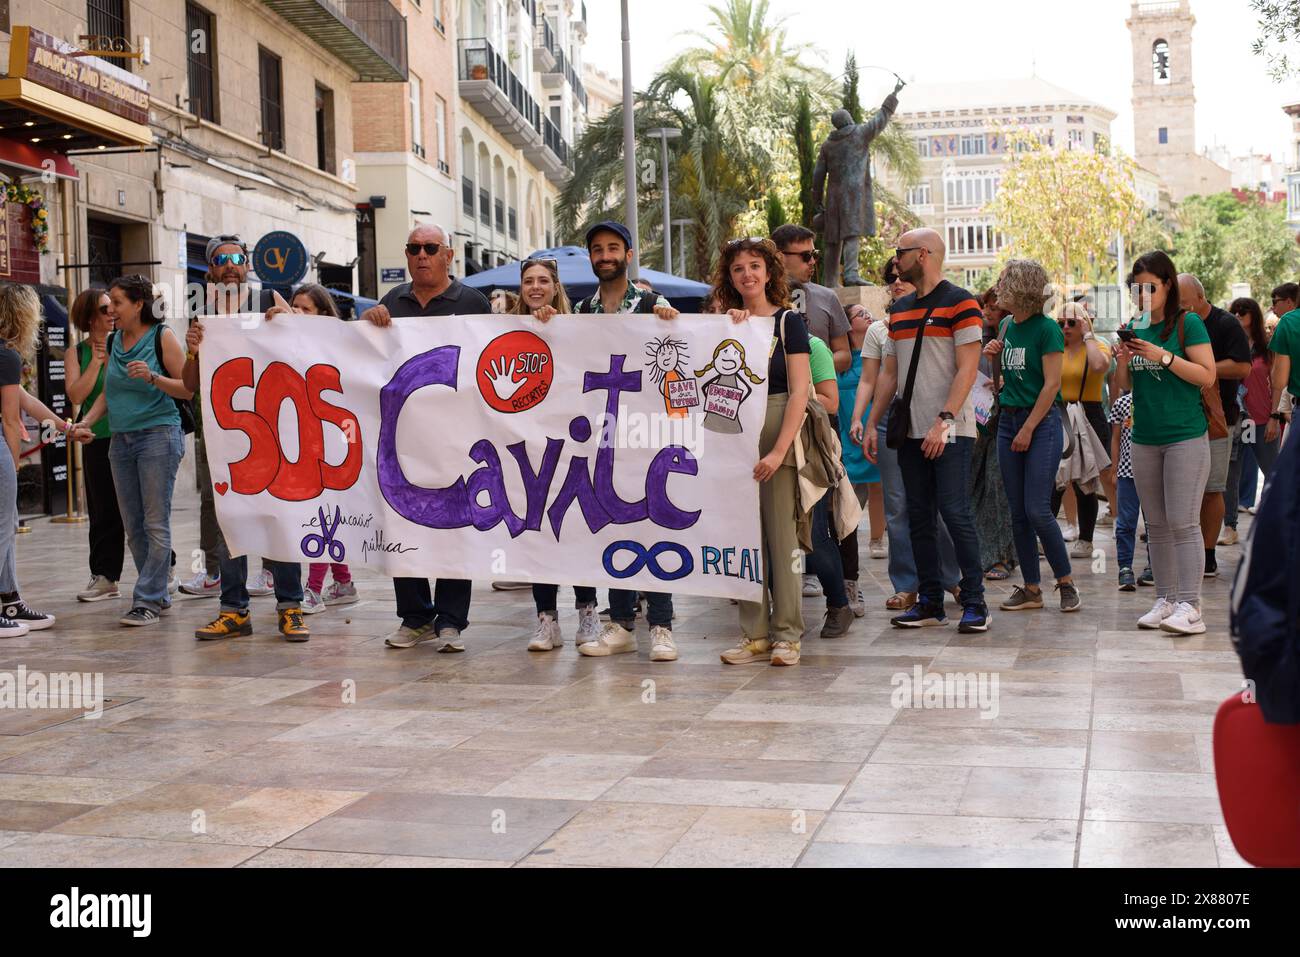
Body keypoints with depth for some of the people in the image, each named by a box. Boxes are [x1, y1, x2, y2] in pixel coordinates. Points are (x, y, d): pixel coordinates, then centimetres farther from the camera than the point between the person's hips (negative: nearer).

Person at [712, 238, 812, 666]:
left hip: (777, 436, -4)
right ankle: (755, 634, 12)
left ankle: (787, 635, 5)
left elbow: (799, 392, -8)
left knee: (781, 537, -2)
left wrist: (779, 450, -16)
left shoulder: (788, 321, 0)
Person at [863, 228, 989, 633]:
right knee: (919, 519, 8)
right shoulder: (900, 309, 17)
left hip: (949, 432, -7)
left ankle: (974, 603, -1)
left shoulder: (960, 303, -6)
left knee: (956, 514, -8)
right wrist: (872, 423, 11)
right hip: (911, 432, 7)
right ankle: (930, 602, 14)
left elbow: (967, 369, -13)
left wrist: (943, 421, -21)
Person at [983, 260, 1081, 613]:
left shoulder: (1046, 329, -11)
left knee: (1037, 510, -10)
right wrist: (994, 355, 2)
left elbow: (1051, 384, -13)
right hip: (1008, 420, 7)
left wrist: (1028, 429, -14)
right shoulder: (1007, 326, 10)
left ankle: (1067, 583, 5)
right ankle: (1031, 589, 12)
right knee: (1018, 513, 6)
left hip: (1041, 422, -7)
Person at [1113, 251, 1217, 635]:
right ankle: (1165, 600, 15)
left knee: (1183, 523, -10)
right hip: (1145, 439, 6)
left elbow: (1207, 375, -11)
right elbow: (1123, 386, 13)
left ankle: (1190, 607, -10)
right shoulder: (1135, 328, 11)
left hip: (1185, 437, -6)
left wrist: (1164, 357, -18)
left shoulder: (1188, 323, -5)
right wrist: (1122, 362, -7)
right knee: (1156, 525, 8)